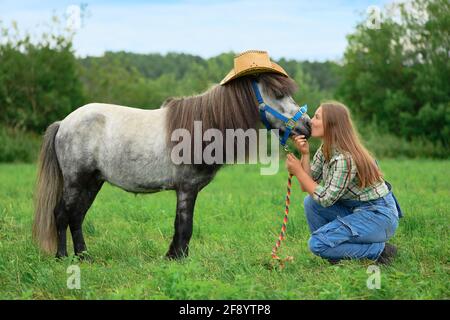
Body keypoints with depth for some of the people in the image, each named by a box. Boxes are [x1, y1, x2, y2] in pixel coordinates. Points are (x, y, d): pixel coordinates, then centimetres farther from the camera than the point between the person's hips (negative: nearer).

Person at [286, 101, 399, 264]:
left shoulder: (344, 158, -24)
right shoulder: (326, 150, 5)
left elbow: (326, 199, -20)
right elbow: (307, 186, 4)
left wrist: (298, 171, -16)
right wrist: (305, 154, -8)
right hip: (357, 209, 9)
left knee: (317, 243, -18)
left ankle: (379, 250, -7)